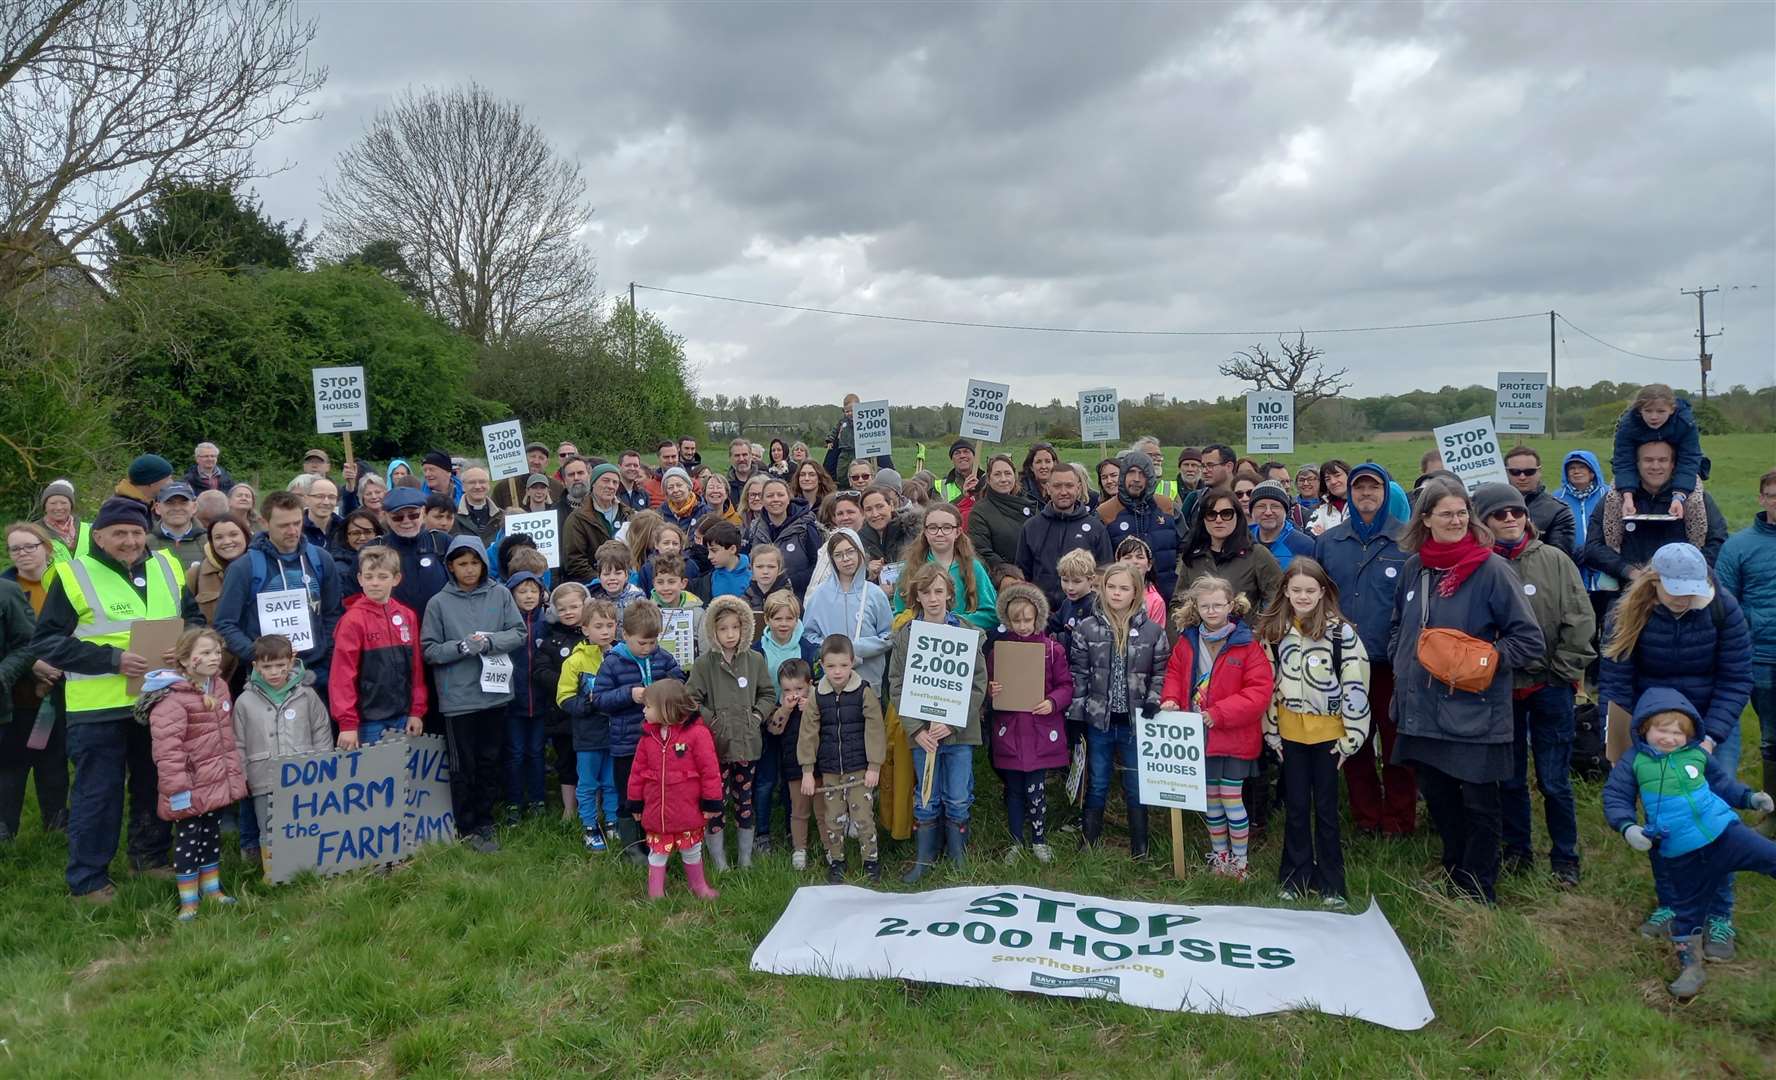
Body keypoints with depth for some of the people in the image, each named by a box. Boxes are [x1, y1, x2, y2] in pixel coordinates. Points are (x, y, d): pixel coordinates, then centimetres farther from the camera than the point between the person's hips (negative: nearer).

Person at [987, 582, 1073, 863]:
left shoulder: (1053, 649, -2)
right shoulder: (998, 648, 2)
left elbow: (1066, 686, 0)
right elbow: (987, 684, 9)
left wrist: (1053, 702, -17)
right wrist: (991, 691, -12)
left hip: (1041, 731, -2)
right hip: (1009, 731, 2)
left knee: (1036, 789, 1)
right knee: (1013, 789, 11)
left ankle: (1040, 840, 21)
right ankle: (1016, 842, 26)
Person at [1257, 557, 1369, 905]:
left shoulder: (1341, 632, -12)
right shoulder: (1273, 631, 0)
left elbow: (1356, 686, -10)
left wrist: (1351, 737, -10)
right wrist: (1271, 731, 4)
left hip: (1328, 732, -3)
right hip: (1290, 732, 3)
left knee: (1326, 807, 7)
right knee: (1295, 805, 12)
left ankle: (1330, 882, 19)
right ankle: (1294, 876, 23)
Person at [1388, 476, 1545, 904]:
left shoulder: (1492, 569, -11)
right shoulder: (1413, 567, 5)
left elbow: (1530, 640, -9)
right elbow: (1400, 627, 21)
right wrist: (1402, 670, 9)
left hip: (1477, 713, -5)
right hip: (1423, 708, 5)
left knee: (1479, 805, 6)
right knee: (1437, 797, 17)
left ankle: (1478, 896, 21)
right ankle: (1454, 876, 37)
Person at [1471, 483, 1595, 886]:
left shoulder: (1554, 560, -3)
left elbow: (1580, 621, -4)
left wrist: (1563, 672, -6)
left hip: (1549, 687, -1)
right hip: (1499, 688, 1)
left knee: (1554, 780, 5)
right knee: (1509, 778, 14)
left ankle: (1565, 859, 22)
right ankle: (1516, 851, 29)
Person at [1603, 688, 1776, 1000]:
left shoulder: (1697, 755, -1)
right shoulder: (1634, 762, -8)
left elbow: (1723, 782, 17)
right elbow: (1615, 797, -5)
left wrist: (1749, 797, 5)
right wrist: (1627, 827, -19)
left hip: (1724, 832, 2)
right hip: (1682, 856, -2)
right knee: (1688, 909, 11)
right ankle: (1690, 965, 24)